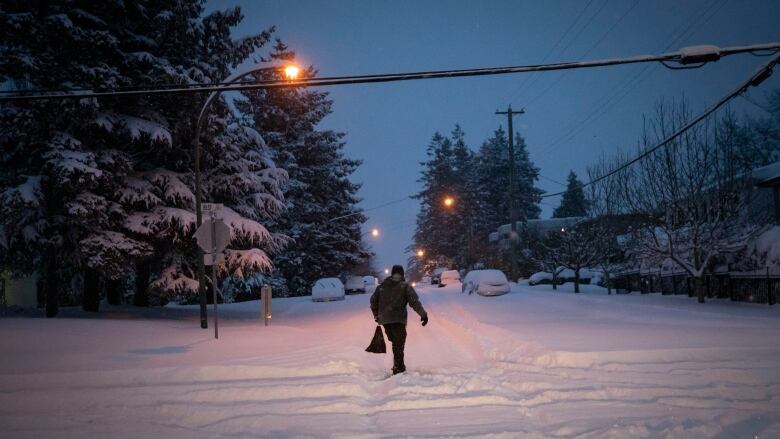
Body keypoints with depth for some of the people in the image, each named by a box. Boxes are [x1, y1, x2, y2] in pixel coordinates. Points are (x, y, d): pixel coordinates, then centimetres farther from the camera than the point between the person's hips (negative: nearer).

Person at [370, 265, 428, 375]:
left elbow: (373, 300, 19)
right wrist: (423, 314, -5)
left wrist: (376, 315, 30)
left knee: (395, 342, 20)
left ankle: (399, 366, 22)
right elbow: (414, 301, -6)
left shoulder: (382, 286, 15)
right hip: (398, 320, -4)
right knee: (399, 344, -2)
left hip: (384, 320, 4)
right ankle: (398, 368, -8)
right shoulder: (405, 286, 3)